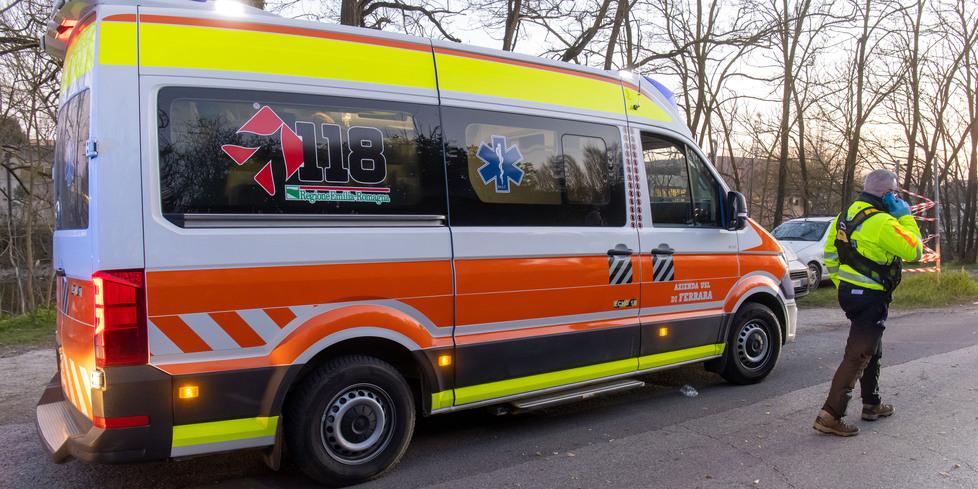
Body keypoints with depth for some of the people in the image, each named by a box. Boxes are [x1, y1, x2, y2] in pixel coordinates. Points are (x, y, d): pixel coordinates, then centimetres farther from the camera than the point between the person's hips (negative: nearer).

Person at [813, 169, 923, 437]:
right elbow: (914, 251, -14)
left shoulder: (846, 215, 8)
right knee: (857, 357, -7)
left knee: (872, 351, 25)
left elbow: (829, 254, 13)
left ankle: (872, 404, 38)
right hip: (871, 298, -9)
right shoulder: (883, 222, -20)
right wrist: (906, 217, -5)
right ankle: (830, 415, -9)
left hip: (850, 292, 9)